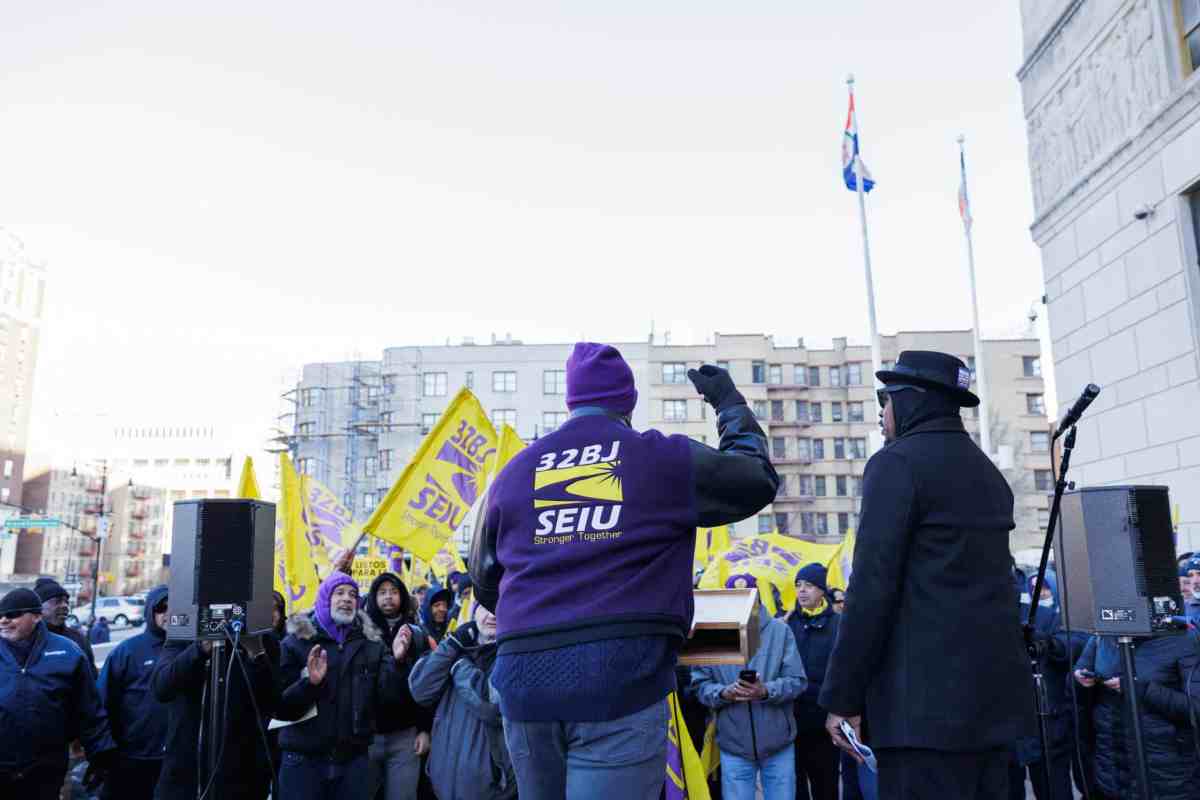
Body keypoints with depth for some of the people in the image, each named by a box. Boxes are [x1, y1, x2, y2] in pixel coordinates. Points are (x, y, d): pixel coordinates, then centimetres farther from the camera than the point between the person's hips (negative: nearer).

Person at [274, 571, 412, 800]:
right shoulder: (297, 642, -1)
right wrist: (309, 682, -22)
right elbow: (279, 707, -5)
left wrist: (396, 660, -18)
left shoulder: (371, 643, 5)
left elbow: (388, 698, -3)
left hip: (353, 759, 2)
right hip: (303, 759, -2)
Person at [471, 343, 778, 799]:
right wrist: (730, 403, 31)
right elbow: (758, 478, 17)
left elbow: (485, 579, 23)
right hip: (621, 674, -4)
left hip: (524, 675, 4)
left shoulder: (516, 470, 14)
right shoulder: (665, 457, 5)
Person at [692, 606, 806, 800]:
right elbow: (700, 684, 0)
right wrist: (723, 693, -19)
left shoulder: (779, 629, -2)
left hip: (778, 744, 0)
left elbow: (797, 680, -5)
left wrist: (766, 691, -22)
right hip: (733, 746, 0)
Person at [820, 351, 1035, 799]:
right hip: (995, 692, 9)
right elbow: (987, 580, 18)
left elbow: (872, 586, -16)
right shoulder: (988, 471, 17)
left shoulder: (897, 462, -10)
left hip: (927, 699, -9)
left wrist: (841, 698, -12)